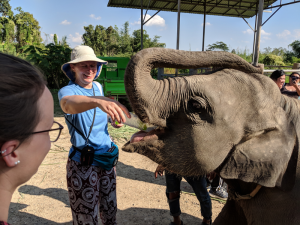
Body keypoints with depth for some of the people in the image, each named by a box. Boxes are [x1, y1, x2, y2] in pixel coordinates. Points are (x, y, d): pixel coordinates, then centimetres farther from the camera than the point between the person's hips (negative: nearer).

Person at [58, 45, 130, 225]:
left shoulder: (98, 87, 4)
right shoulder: (67, 90, -14)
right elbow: (68, 104, -41)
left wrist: (112, 119, 3)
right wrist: (98, 100, -60)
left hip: (107, 159, 6)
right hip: (83, 164, -5)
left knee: (110, 210, 19)